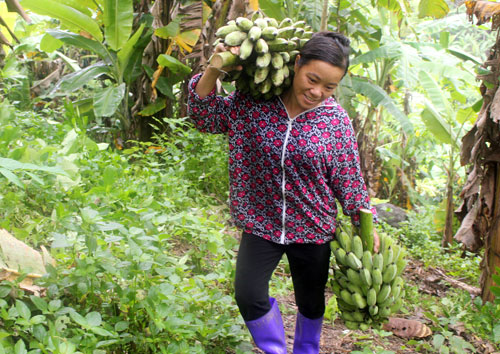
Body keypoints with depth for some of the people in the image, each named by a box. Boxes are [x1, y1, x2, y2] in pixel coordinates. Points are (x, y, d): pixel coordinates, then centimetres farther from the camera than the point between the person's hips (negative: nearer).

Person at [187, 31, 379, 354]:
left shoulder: (336, 121, -10)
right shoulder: (253, 101, -8)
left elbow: (349, 181, -3)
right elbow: (206, 116, -2)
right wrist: (214, 70, -16)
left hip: (312, 229, 0)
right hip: (261, 223, 0)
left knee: (311, 301, 16)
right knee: (248, 294, -10)